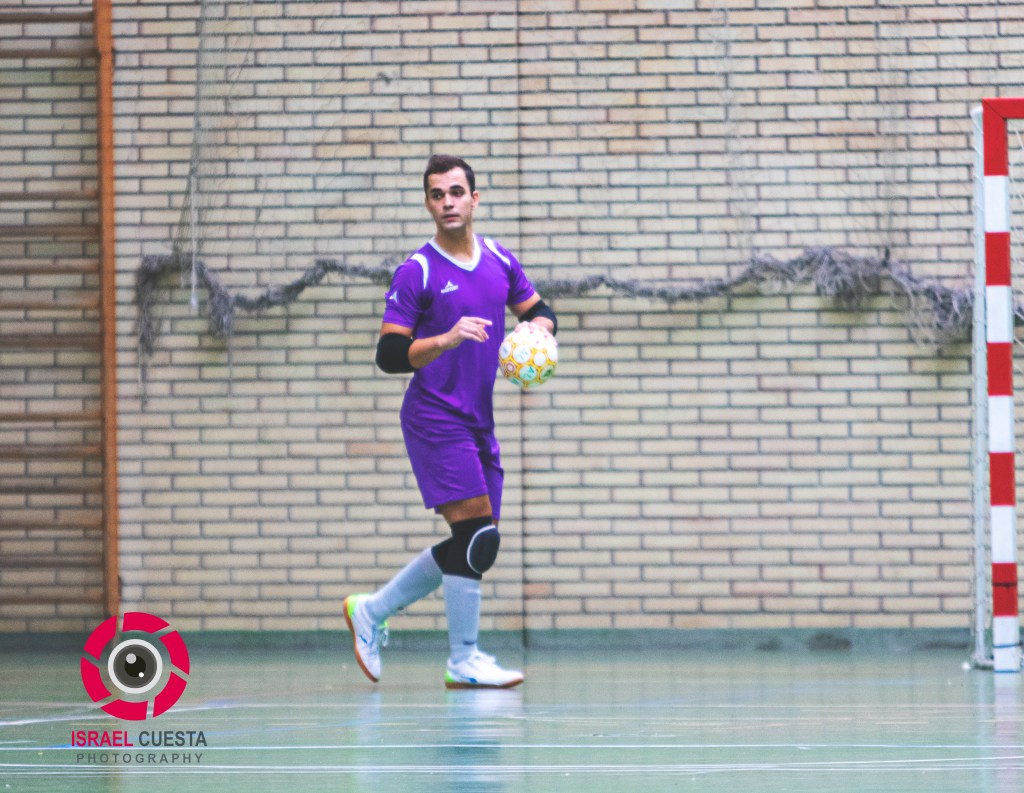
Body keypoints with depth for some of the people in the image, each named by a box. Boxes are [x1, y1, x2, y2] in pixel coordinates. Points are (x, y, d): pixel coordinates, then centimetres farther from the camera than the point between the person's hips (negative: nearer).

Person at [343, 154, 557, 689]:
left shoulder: (499, 261, 8)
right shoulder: (416, 273, -9)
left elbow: (538, 309, 21)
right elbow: (389, 355, -12)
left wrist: (539, 326, -2)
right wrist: (445, 340, -27)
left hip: (478, 423, 7)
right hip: (434, 419, -7)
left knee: (475, 546, 10)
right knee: (477, 534, -15)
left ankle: (372, 611, 23)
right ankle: (464, 662, -7)